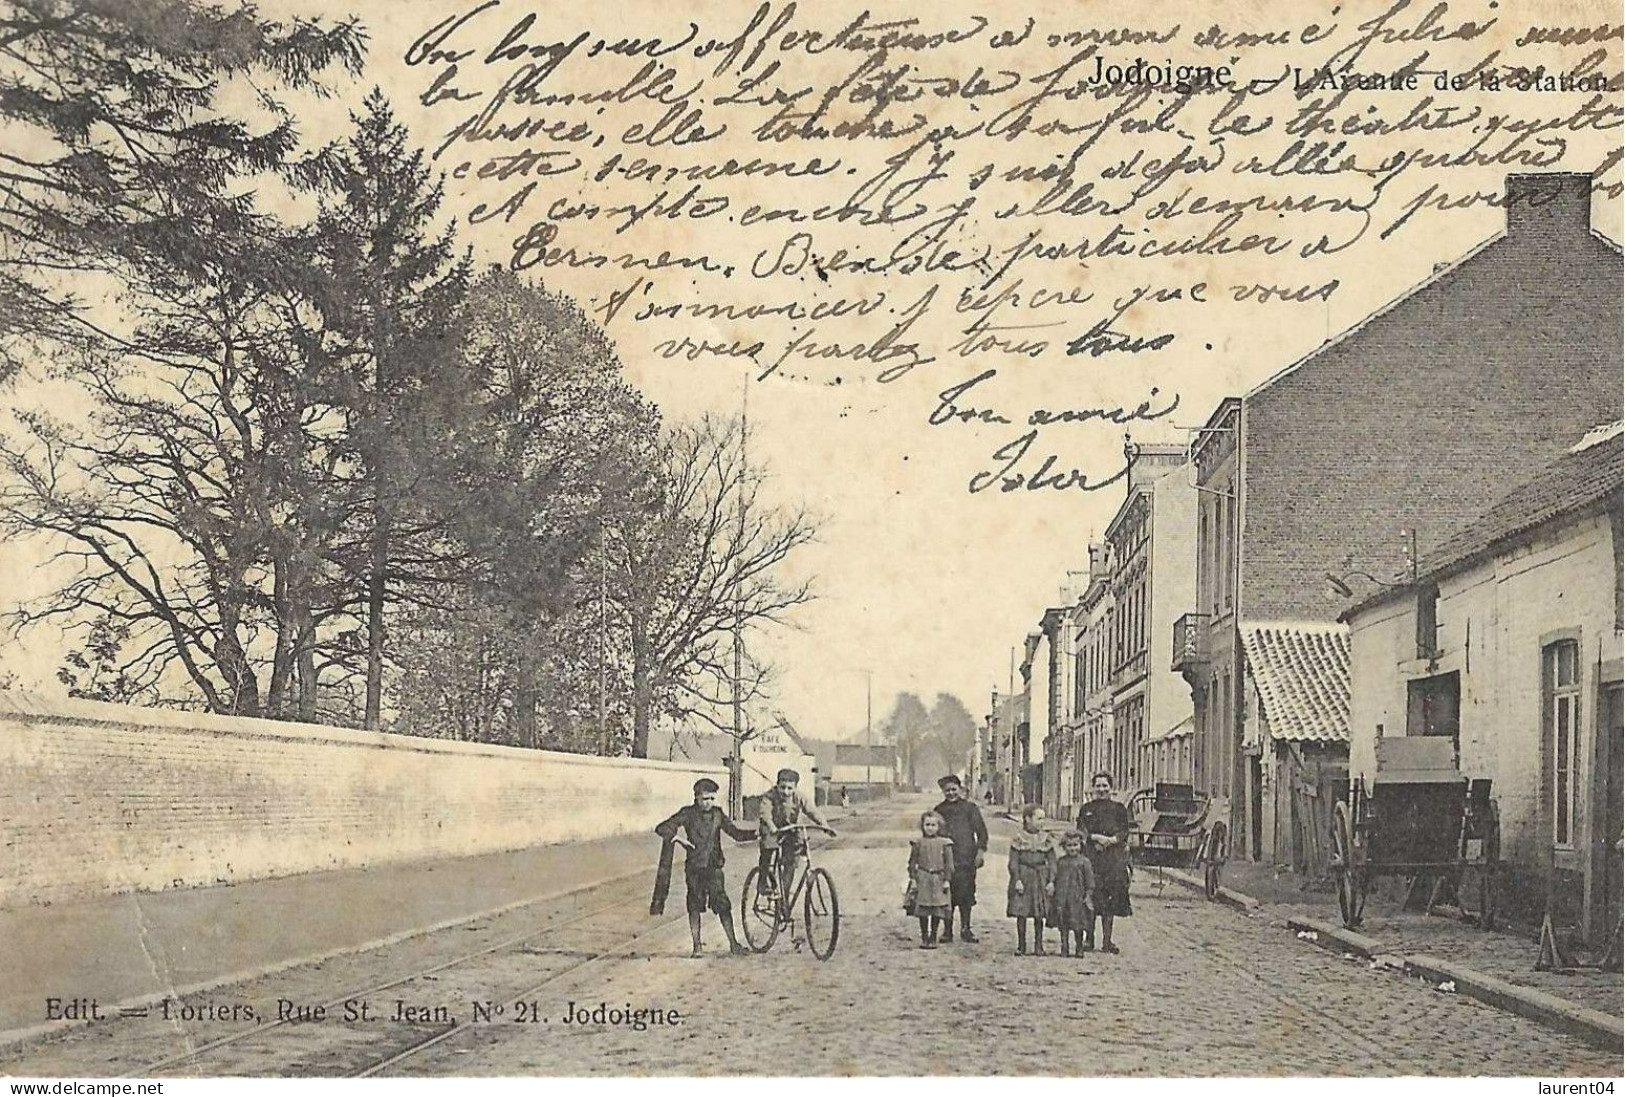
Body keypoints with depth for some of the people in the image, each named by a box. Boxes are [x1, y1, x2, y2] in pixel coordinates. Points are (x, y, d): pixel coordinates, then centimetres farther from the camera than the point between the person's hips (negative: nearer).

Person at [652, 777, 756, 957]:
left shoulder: (717, 814, 4)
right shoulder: (688, 813, -4)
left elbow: (736, 833, 4)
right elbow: (662, 829, -7)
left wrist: (755, 834, -11)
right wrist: (676, 837, -23)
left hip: (714, 866, 1)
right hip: (694, 868, -1)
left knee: (722, 905, -5)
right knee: (695, 907, 3)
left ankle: (733, 943, 4)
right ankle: (697, 947, 13)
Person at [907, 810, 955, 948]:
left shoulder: (944, 843, 0)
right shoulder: (918, 843, 2)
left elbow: (949, 863, 2)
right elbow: (912, 862, 6)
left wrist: (947, 880, -3)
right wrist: (912, 879, 1)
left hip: (938, 880, 0)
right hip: (922, 880, 0)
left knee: (937, 911, 3)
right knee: (922, 910, 3)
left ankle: (933, 937, 13)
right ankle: (924, 938, 13)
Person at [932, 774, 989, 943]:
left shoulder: (970, 808, 5)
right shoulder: (939, 810, 11)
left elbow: (981, 831, 5)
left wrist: (981, 851, -5)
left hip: (966, 858, -1)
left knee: (966, 895, 2)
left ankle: (965, 930, 12)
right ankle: (947, 930, 7)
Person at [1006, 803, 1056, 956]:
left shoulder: (1046, 839, 5)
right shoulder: (1019, 838, -2)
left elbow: (1052, 862, 6)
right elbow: (1013, 861, -3)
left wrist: (1051, 881, -3)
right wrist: (1017, 880, -12)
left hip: (1040, 878, 2)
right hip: (1023, 876, -2)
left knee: (1039, 915, 4)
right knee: (1021, 913, 0)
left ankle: (1038, 946, 12)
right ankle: (1021, 946, 9)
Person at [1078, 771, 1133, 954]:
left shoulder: (1119, 809, 10)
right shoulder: (1087, 809, 12)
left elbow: (1124, 831, 3)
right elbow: (1081, 832, 4)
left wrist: (1110, 840, -14)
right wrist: (1096, 838, -12)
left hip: (1114, 858, 0)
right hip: (1091, 857, 0)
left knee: (1110, 898, -2)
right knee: (1091, 897, -5)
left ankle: (1107, 940, 3)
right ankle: (1089, 938, 5)